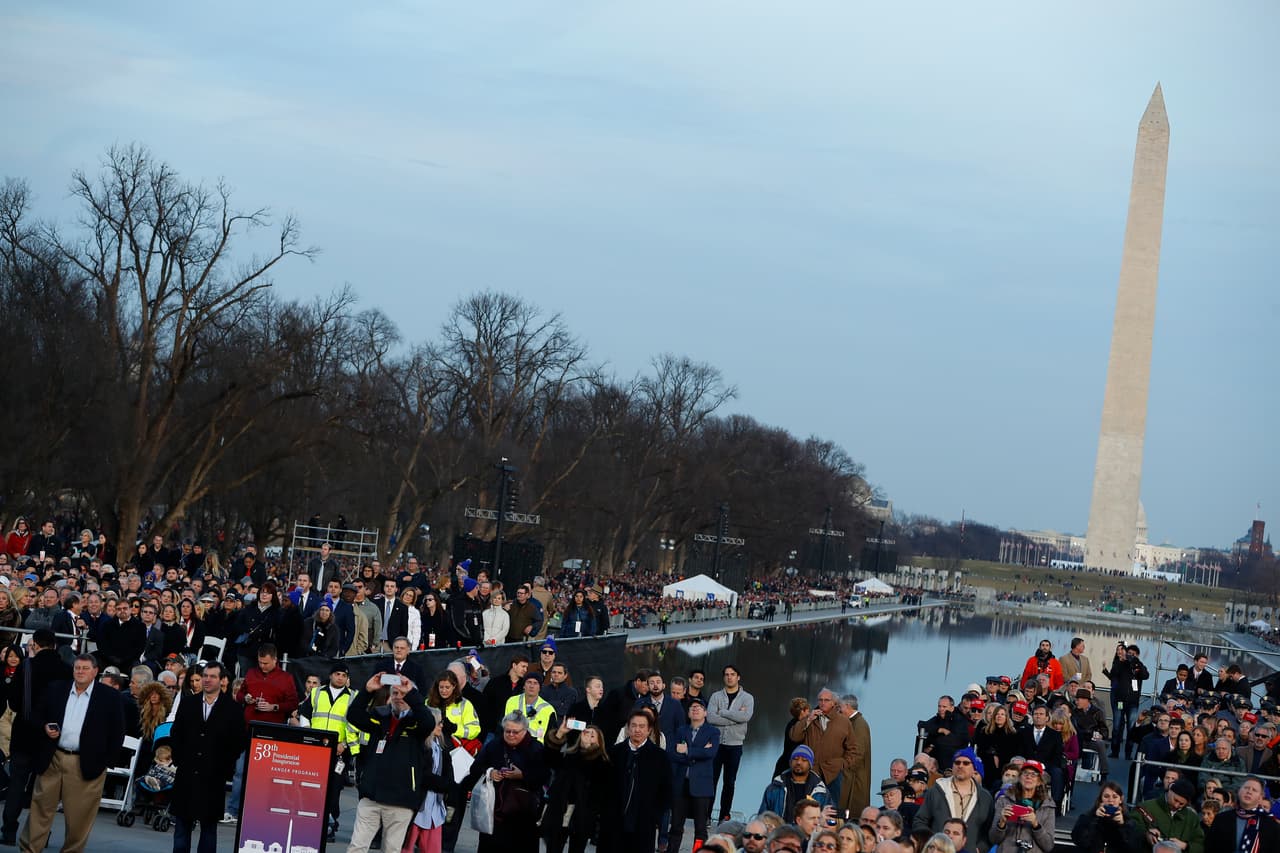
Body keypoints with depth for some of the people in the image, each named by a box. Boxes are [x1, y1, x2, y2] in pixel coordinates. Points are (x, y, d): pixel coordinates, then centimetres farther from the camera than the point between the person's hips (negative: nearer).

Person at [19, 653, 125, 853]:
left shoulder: (110, 698, -1)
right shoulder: (55, 690, 8)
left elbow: (117, 732, 0)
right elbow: (39, 716, 17)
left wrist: (105, 761, -4)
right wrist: (45, 728, -5)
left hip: (86, 765, -2)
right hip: (51, 760, 2)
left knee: (79, 816, 2)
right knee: (40, 809, 6)